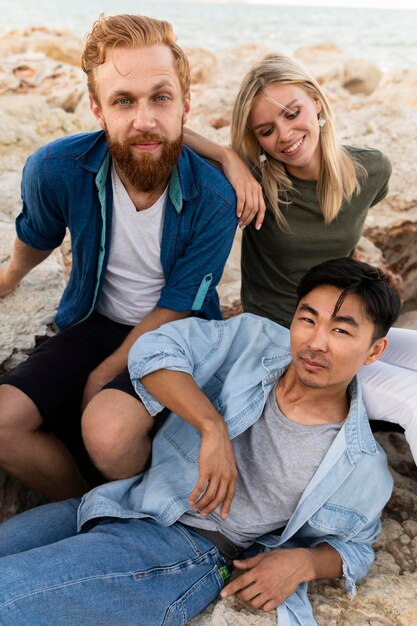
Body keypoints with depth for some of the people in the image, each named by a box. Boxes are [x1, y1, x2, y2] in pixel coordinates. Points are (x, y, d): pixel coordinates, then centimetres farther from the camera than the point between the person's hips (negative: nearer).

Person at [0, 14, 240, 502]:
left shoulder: (214, 200, -24)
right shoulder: (55, 169, -18)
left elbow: (174, 311, -13)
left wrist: (104, 374, -11)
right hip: (96, 321, 4)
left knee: (107, 429, -30)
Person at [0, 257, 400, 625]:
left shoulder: (361, 467, -4)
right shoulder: (255, 340, -2)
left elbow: (352, 546, 13)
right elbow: (154, 350, -11)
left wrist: (304, 562, -9)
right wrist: (213, 428, -23)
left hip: (188, 552, -4)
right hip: (122, 502, 5)